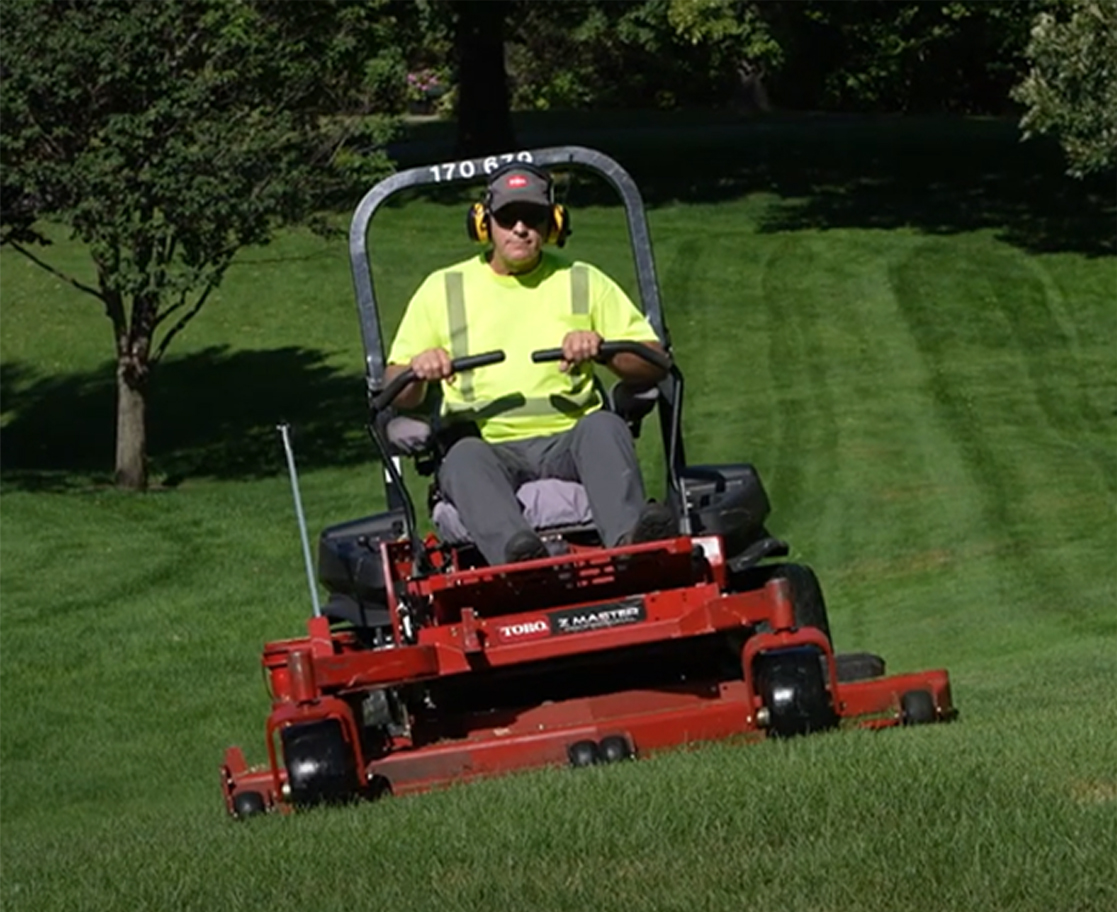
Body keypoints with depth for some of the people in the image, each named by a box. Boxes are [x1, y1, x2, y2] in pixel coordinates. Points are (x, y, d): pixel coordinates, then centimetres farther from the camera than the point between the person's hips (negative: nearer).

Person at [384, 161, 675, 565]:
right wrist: (418, 369, -9)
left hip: (569, 441, 1)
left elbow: (653, 366, 12)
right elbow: (394, 393, 15)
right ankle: (514, 551, -64)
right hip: (488, 446, -1)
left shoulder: (584, 283, 17)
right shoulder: (442, 290, 17)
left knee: (604, 427, -33)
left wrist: (601, 347, -9)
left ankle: (629, 538, -59)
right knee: (464, 458, -35)